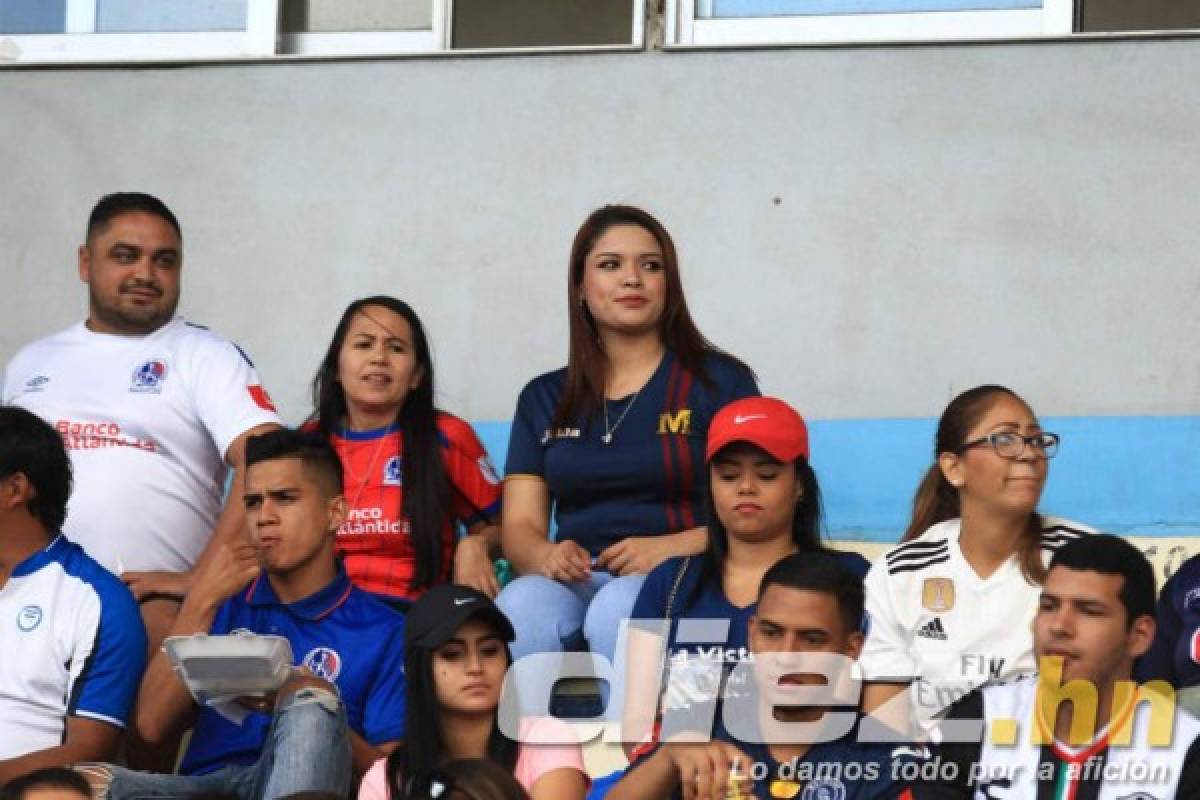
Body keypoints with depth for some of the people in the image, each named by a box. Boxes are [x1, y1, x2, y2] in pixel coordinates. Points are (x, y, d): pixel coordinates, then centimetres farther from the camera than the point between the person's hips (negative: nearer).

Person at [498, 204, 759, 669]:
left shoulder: (720, 381, 11)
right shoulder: (544, 399, 21)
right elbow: (520, 525, 13)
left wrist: (669, 549, -15)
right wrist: (545, 555, -12)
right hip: (575, 584, 2)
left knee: (620, 610, -37)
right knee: (522, 606, -33)